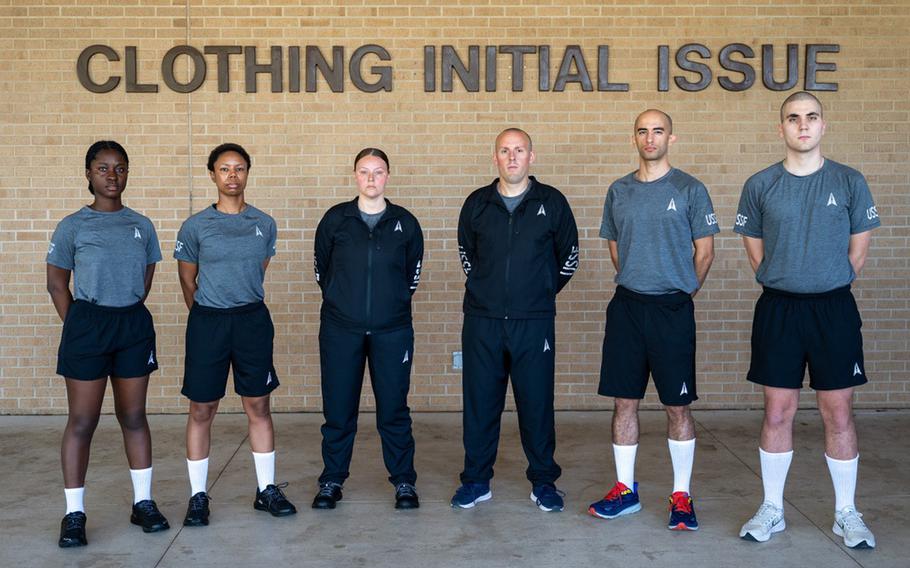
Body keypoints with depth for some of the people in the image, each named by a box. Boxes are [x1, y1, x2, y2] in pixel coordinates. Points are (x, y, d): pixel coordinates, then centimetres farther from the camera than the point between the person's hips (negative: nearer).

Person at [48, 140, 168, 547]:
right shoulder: (72, 226, -2)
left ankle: (143, 503, 19)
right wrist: (78, 325, -2)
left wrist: (126, 313, 5)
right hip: (87, 325, -3)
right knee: (82, 422, 1)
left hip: (134, 325, 3)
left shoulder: (142, 226, 6)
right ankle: (74, 514, 9)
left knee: (133, 418, 10)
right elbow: (57, 283, 2)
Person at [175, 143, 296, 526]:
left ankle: (267, 490, 19)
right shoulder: (195, 226, -1)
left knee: (258, 407, 8)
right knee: (201, 410, 4)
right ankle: (198, 496, 15)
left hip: (253, 320, 2)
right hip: (207, 322, -2)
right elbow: (188, 282, 8)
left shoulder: (264, 225, 5)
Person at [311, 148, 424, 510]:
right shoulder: (335, 220, 1)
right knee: (338, 410, 7)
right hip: (340, 330, 0)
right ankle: (332, 481, 21)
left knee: (394, 409, 5)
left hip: (392, 331, 0)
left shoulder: (405, 223, 3)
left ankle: (404, 482, 18)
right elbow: (321, 270, 12)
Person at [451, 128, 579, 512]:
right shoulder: (477, 204, 6)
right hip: (482, 320, 2)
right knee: (479, 402, 6)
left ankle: (544, 481, 18)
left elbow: (568, 258, 12)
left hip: (534, 322, -1)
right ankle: (476, 480, 19)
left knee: (537, 402, 4)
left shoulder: (552, 202, 1)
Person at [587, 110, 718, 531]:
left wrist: (682, 292, 3)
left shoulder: (689, 189, -3)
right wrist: (636, 283, 14)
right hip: (626, 306, 4)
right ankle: (625, 490, 19)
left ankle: (682, 496, 13)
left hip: (672, 308, -3)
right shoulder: (619, 191, 9)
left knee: (678, 405, 2)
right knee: (624, 401, 8)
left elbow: (704, 250, 1)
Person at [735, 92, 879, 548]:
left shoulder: (849, 182, 1)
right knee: (777, 412, 6)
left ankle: (845, 513, 19)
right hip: (777, 309, 0)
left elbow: (857, 252, 7)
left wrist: (825, 287, 6)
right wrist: (788, 284, 6)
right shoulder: (759, 185, 2)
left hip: (834, 308, 0)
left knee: (838, 413, 5)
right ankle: (771, 510, 18)